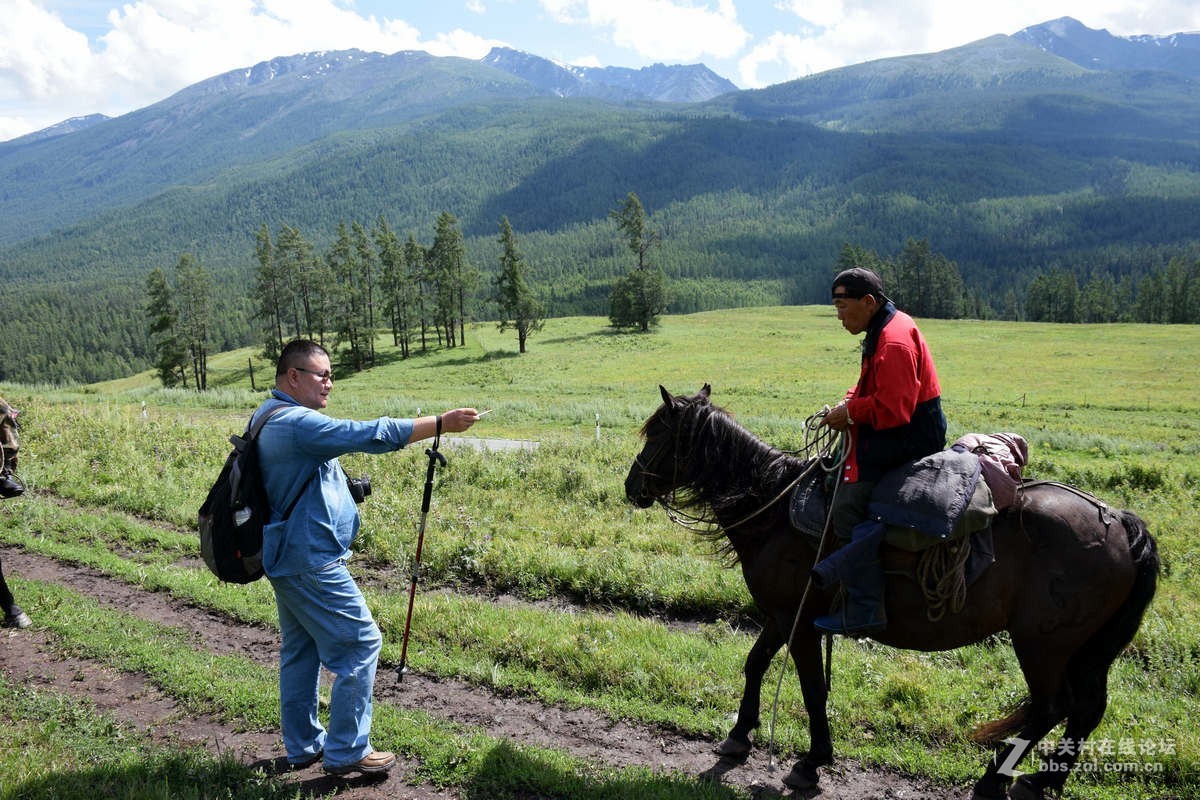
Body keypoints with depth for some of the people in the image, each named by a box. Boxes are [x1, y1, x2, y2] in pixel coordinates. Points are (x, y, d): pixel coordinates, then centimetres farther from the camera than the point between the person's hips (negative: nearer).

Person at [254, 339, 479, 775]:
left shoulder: (270, 417, 13)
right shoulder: (297, 423, -21)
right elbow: (369, 434, -27)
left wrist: (342, 486, 12)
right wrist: (441, 423, -24)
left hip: (286, 556, 11)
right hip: (311, 560, -11)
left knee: (300, 650, 17)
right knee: (361, 644, -3)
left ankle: (303, 746, 27)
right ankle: (347, 751, 4)